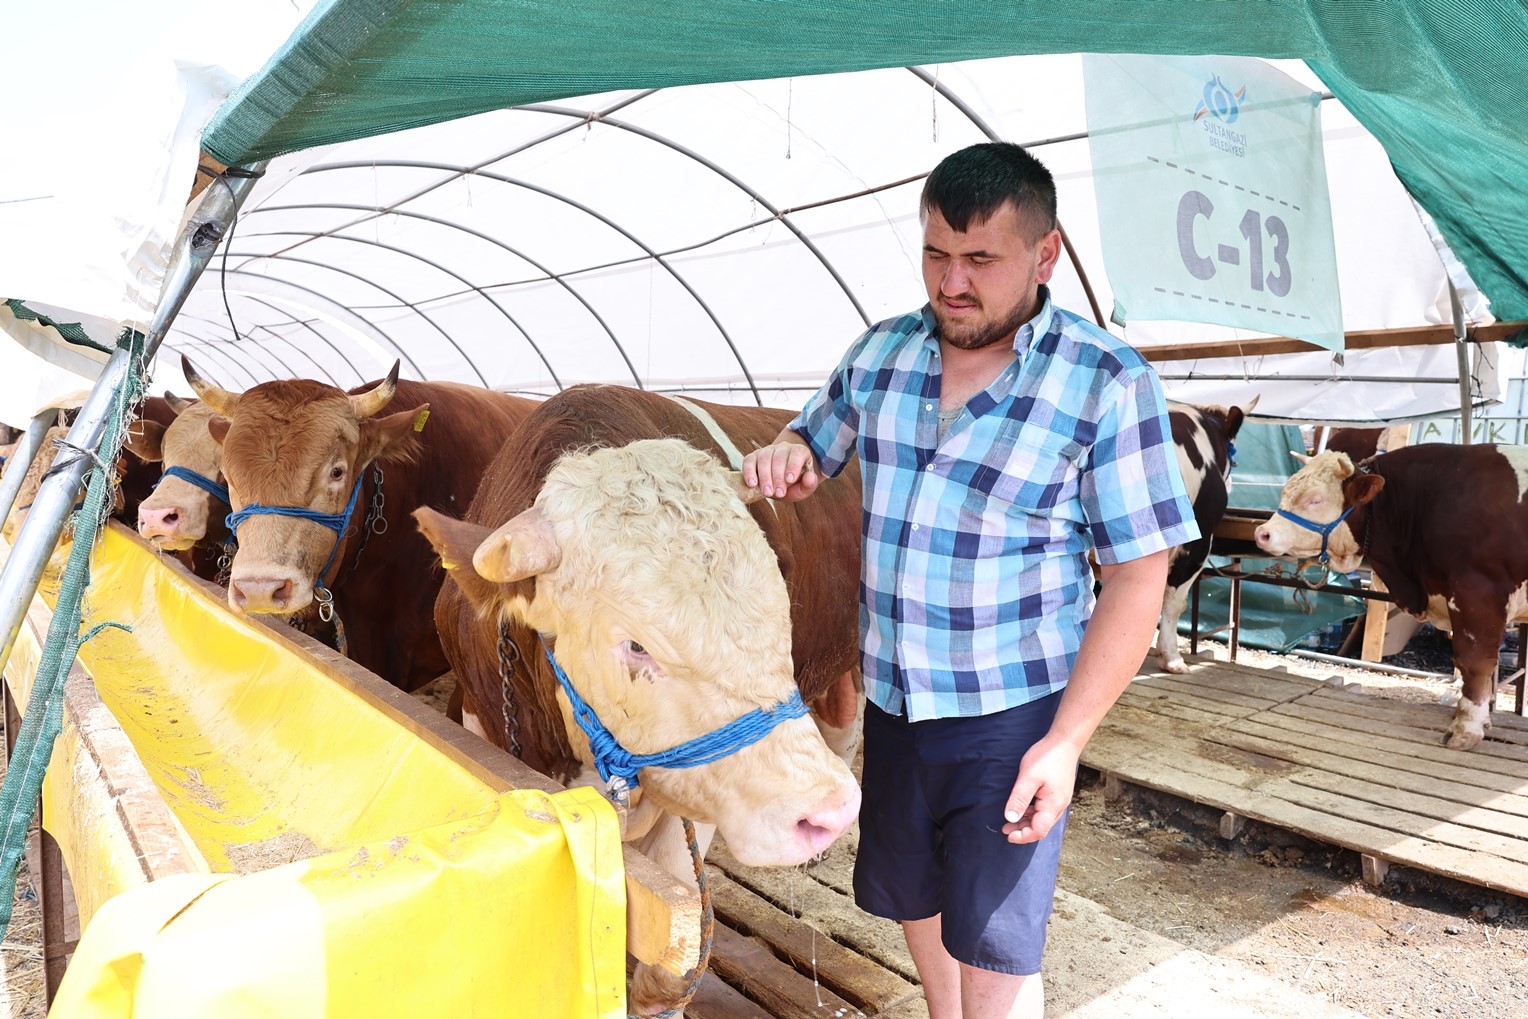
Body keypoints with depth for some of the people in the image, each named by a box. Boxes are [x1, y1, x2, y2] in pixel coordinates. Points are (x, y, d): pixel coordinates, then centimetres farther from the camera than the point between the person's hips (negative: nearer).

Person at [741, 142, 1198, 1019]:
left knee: (994, 948, 5)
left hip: (1013, 715, -5)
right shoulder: (880, 354, 0)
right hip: (892, 700, 5)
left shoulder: (1110, 384, -14)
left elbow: (1137, 579, -13)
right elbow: (815, 447, 16)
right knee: (918, 902, 23)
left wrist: (1066, 742, -18)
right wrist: (785, 457, -10)